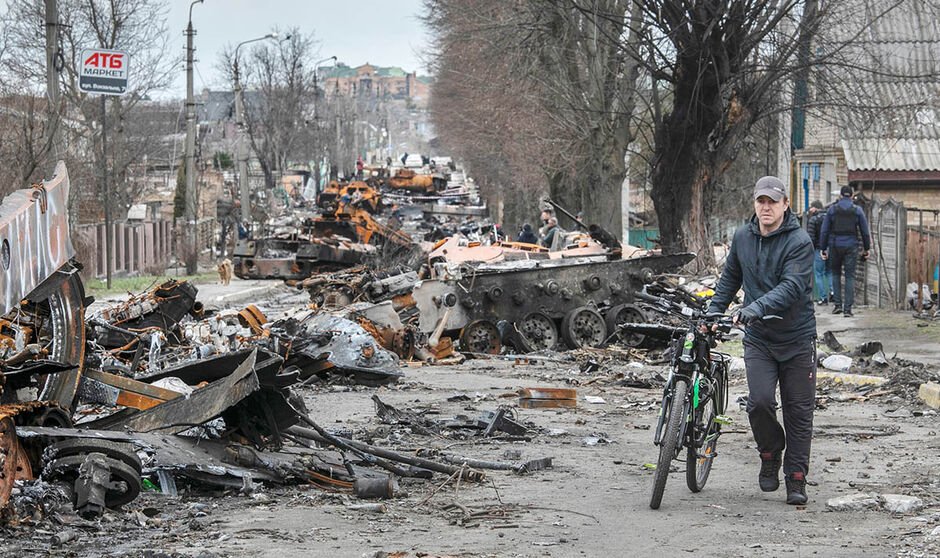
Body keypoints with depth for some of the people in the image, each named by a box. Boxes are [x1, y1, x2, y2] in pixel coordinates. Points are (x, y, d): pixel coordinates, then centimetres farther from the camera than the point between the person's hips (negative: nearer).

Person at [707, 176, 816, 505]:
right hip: (758, 339, 3)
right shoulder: (742, 238, 4)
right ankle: (770, 454, 14)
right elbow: (730, 277, 20)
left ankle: (796, 480, 13)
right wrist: (713, 311, 11)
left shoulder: (799, 241, -12)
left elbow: (792, 287, -25)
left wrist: (757, 308, -38)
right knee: (759, 402, -14)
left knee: (799, 411, 3)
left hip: (797, 339, -3)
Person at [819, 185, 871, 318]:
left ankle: (837, 304, 8)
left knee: (835, 273, 16)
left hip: (835, 246, 0)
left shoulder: (832, 209, 1)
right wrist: (867, 248, 12)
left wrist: (823, 248, 6)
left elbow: (824, 231, 0)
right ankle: (847, 308, -4)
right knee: (850, 276, 1)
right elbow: (865, 231, 3)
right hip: (851, 246, 0)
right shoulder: (857, 210, 1)